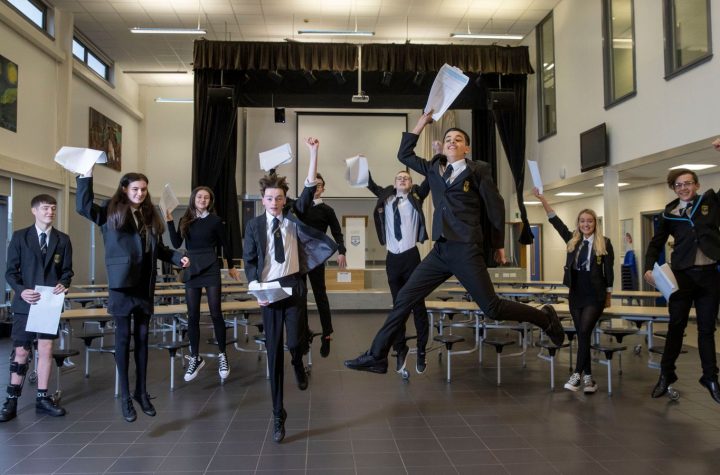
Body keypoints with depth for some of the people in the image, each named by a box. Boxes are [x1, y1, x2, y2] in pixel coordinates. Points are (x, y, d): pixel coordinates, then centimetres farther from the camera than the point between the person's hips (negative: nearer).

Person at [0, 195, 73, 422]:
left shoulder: (63, 240, 6)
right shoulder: (19, 237, 1)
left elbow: (67, 270, 6)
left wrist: (63, 284, -15)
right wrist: (21, 290, -18)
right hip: (25, 303, -2)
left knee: (46, 349, 6)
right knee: (21, 351, 3)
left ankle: (42, 398, 16)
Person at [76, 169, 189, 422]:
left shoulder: (150, 217, 10)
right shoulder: (111, 213, -2)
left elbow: (159, 249, 14)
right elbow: (83, 206, -17)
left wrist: (178, 258, -2)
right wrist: (87, 174, -18)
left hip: (145, 286, 4)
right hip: (122, 285, -4)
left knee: (142, 337, 11)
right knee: (123, 338, 3)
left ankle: (141, 391, 21)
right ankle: (125, 396, 12)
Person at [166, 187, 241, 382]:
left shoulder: (215, 220, -1)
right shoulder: (186, 220, 7)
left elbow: (224, 244, 7)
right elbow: (176, 244, 0)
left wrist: (231, 266, 14)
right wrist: (169, 222, -9)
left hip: (211, 269, -3)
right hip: (191, 270, 3)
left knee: (215, 313, -2)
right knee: (193, 315, 5)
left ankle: (222, 355, 10)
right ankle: (195, 358, 14)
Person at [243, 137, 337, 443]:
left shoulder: (294, 214, 4)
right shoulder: (254, 225, 3)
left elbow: (309, 188, -6)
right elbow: (249, 261, 5)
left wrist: (313, 153, -13)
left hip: (294, 285, 0)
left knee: (296, 341, -13)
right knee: (274, 352, 3)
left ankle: (298, 364, 29)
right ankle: (278, 415, 14)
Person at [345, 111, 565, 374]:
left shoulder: (477, 170, 0)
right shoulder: (434, 168, 15)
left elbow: (495, 207, 4)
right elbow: (404, 155, 23)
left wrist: (498, 244, 9)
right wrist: (421, 123, 17)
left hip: (466, 250, -5)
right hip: (440, 250, 5)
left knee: (492, 308, -3)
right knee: (404, 298, 0)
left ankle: (545, 317, 21)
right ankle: (377, 356, 6)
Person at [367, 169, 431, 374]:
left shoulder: (416, 197, 5)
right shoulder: (386, 198, 12)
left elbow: (429, 179, -5)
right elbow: (370, 184, 10)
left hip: (411, 256, -3)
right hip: (392, 258, 3)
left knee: (418, 305, 1)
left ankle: (421, 351, 10)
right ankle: (400, 349, 21)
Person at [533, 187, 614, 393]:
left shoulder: (604, 243, -2)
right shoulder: (572, 240, 6)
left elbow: (609, 270, 0)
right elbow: (555, 221, 1)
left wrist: (608, 295, 2)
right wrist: (543, 200, -7)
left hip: (595, 295, -4)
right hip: (576, 295, 4)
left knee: (584, 332, -14)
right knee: (582, 335, 8)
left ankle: (577, 374, -9)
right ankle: (588, 377, 15)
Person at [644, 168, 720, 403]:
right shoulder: (668, 214, 6)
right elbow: (656, 244, 11)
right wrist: (649, 267, -5)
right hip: (681, 275, 0)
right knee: (676, 326, 6)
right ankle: (666, 374, 16)